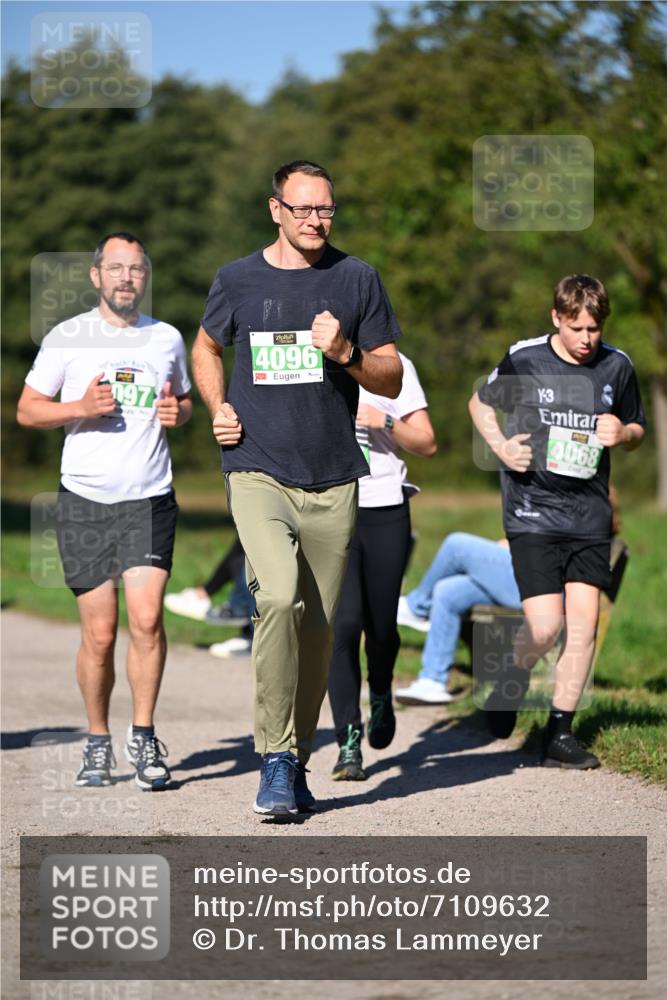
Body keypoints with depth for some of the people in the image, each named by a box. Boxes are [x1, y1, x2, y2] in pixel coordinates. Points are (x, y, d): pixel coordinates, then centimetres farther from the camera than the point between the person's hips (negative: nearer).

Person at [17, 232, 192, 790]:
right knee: (99, 634, 0)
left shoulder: (168, 339, 10)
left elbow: (184, 403, 24)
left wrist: (176, 414, 0)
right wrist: (82, 408, -12)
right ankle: (98, 742, 17)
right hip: (85, 499, -1)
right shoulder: (66, 338, 2)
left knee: (147, 618, -14)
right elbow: (27, 409, 5)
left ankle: (144, 737, 0)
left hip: (150, 498, 1)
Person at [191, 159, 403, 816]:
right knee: (280, 596, -23)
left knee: (317, 625, 5)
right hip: (257, 471, -2)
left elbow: (392, 379, 7)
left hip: (332, 480, 2)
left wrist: (345, 354, -12)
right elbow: (205, 348, 25)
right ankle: (275, 758, -16)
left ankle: (295, 760, 21)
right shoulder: (238, 280, 5)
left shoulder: (356, 279, 5)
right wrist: (217, 409, 8)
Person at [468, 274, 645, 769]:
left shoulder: (617, 366, 4)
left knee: (584, 623, -3)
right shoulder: (524, 360, -4)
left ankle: (560, 733, 8)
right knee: (545, 628, -12)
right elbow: (480, 403, 12)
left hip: (590, 513, 3)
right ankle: (513, 683, 22)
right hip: (533, 510, -3)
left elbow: (637, 428, 18)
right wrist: (501, 447, -5)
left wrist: (622, 433, -6)